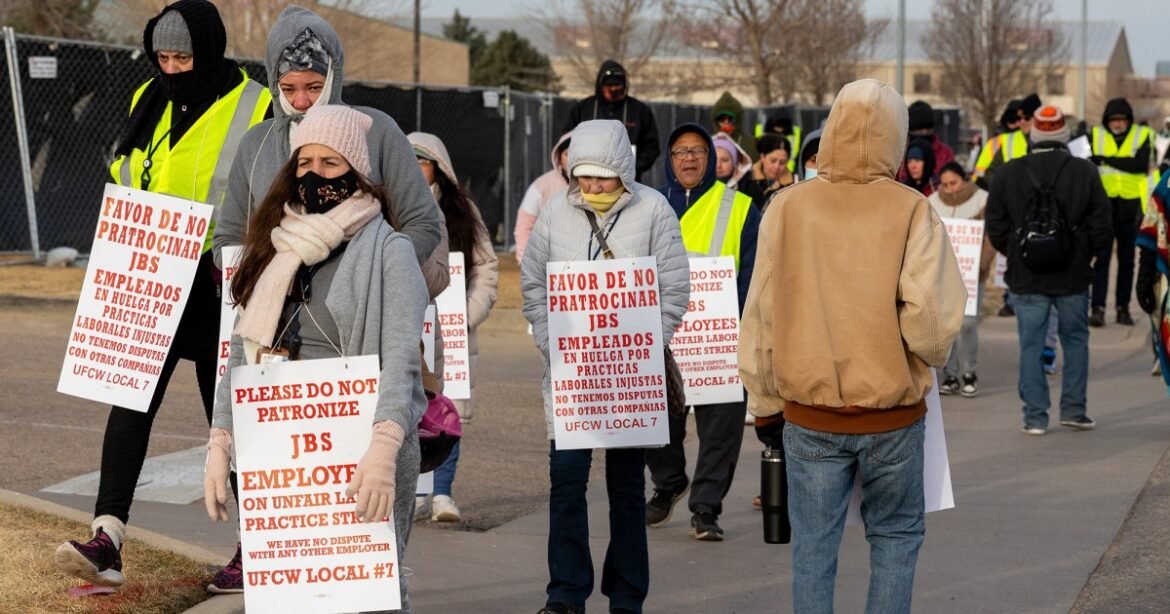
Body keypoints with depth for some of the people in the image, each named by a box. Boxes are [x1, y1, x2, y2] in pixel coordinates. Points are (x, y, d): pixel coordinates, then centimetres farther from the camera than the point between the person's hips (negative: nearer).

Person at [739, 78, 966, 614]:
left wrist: (763, 399, 11)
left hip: (809, 413, 1)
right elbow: (932, 314, -19)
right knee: (896, 536, 15)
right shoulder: (911, 212, -10)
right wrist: (927, 357, 3)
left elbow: (761, 314, 0)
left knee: (813, 547, 9)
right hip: (892, 413, -1)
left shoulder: (787, 208, -4)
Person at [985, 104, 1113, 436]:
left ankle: (1035, 416, 3)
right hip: (1073, 274, 0)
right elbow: (1102, 227, -3)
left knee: (1031, 345, 5)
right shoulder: (1085, 172, -5)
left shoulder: (1009, 173, -2)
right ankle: (1073, 409, 15)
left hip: (1026, 276, 0)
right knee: (1075, 340, 14)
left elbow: (996, 227, 1)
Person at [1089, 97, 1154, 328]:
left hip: (1130, 205, 1)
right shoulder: (1095, 136, 5)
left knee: (1126, 259, 9)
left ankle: (1123, 307, 17)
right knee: (1102, 257, -8)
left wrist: (1108, 160, -21)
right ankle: (1098, 308, -11)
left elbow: (1141, 165, -15)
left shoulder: (1142, 136, 1)